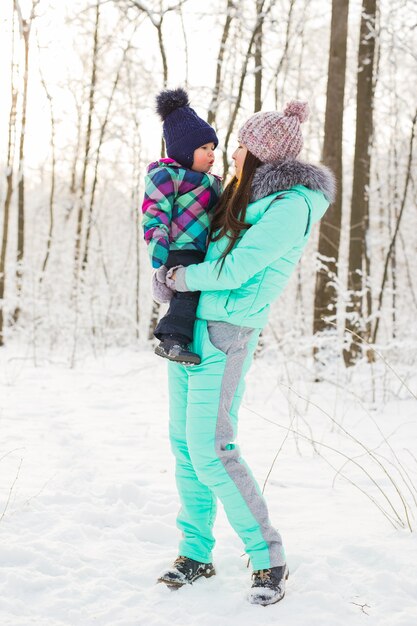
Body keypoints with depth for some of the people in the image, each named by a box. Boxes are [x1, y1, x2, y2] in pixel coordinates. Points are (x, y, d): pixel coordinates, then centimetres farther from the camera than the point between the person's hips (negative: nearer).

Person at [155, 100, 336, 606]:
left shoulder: (291, 206, -13)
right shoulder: (243, 198, 14)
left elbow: (235, 269, -18)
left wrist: (180, 278, -5)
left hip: (225, 334, -9)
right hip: (191, 327, 9)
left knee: (210, 450, -14)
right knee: (184, 444, 7)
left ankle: (269, 559, -2)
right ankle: (196, 554, 16)